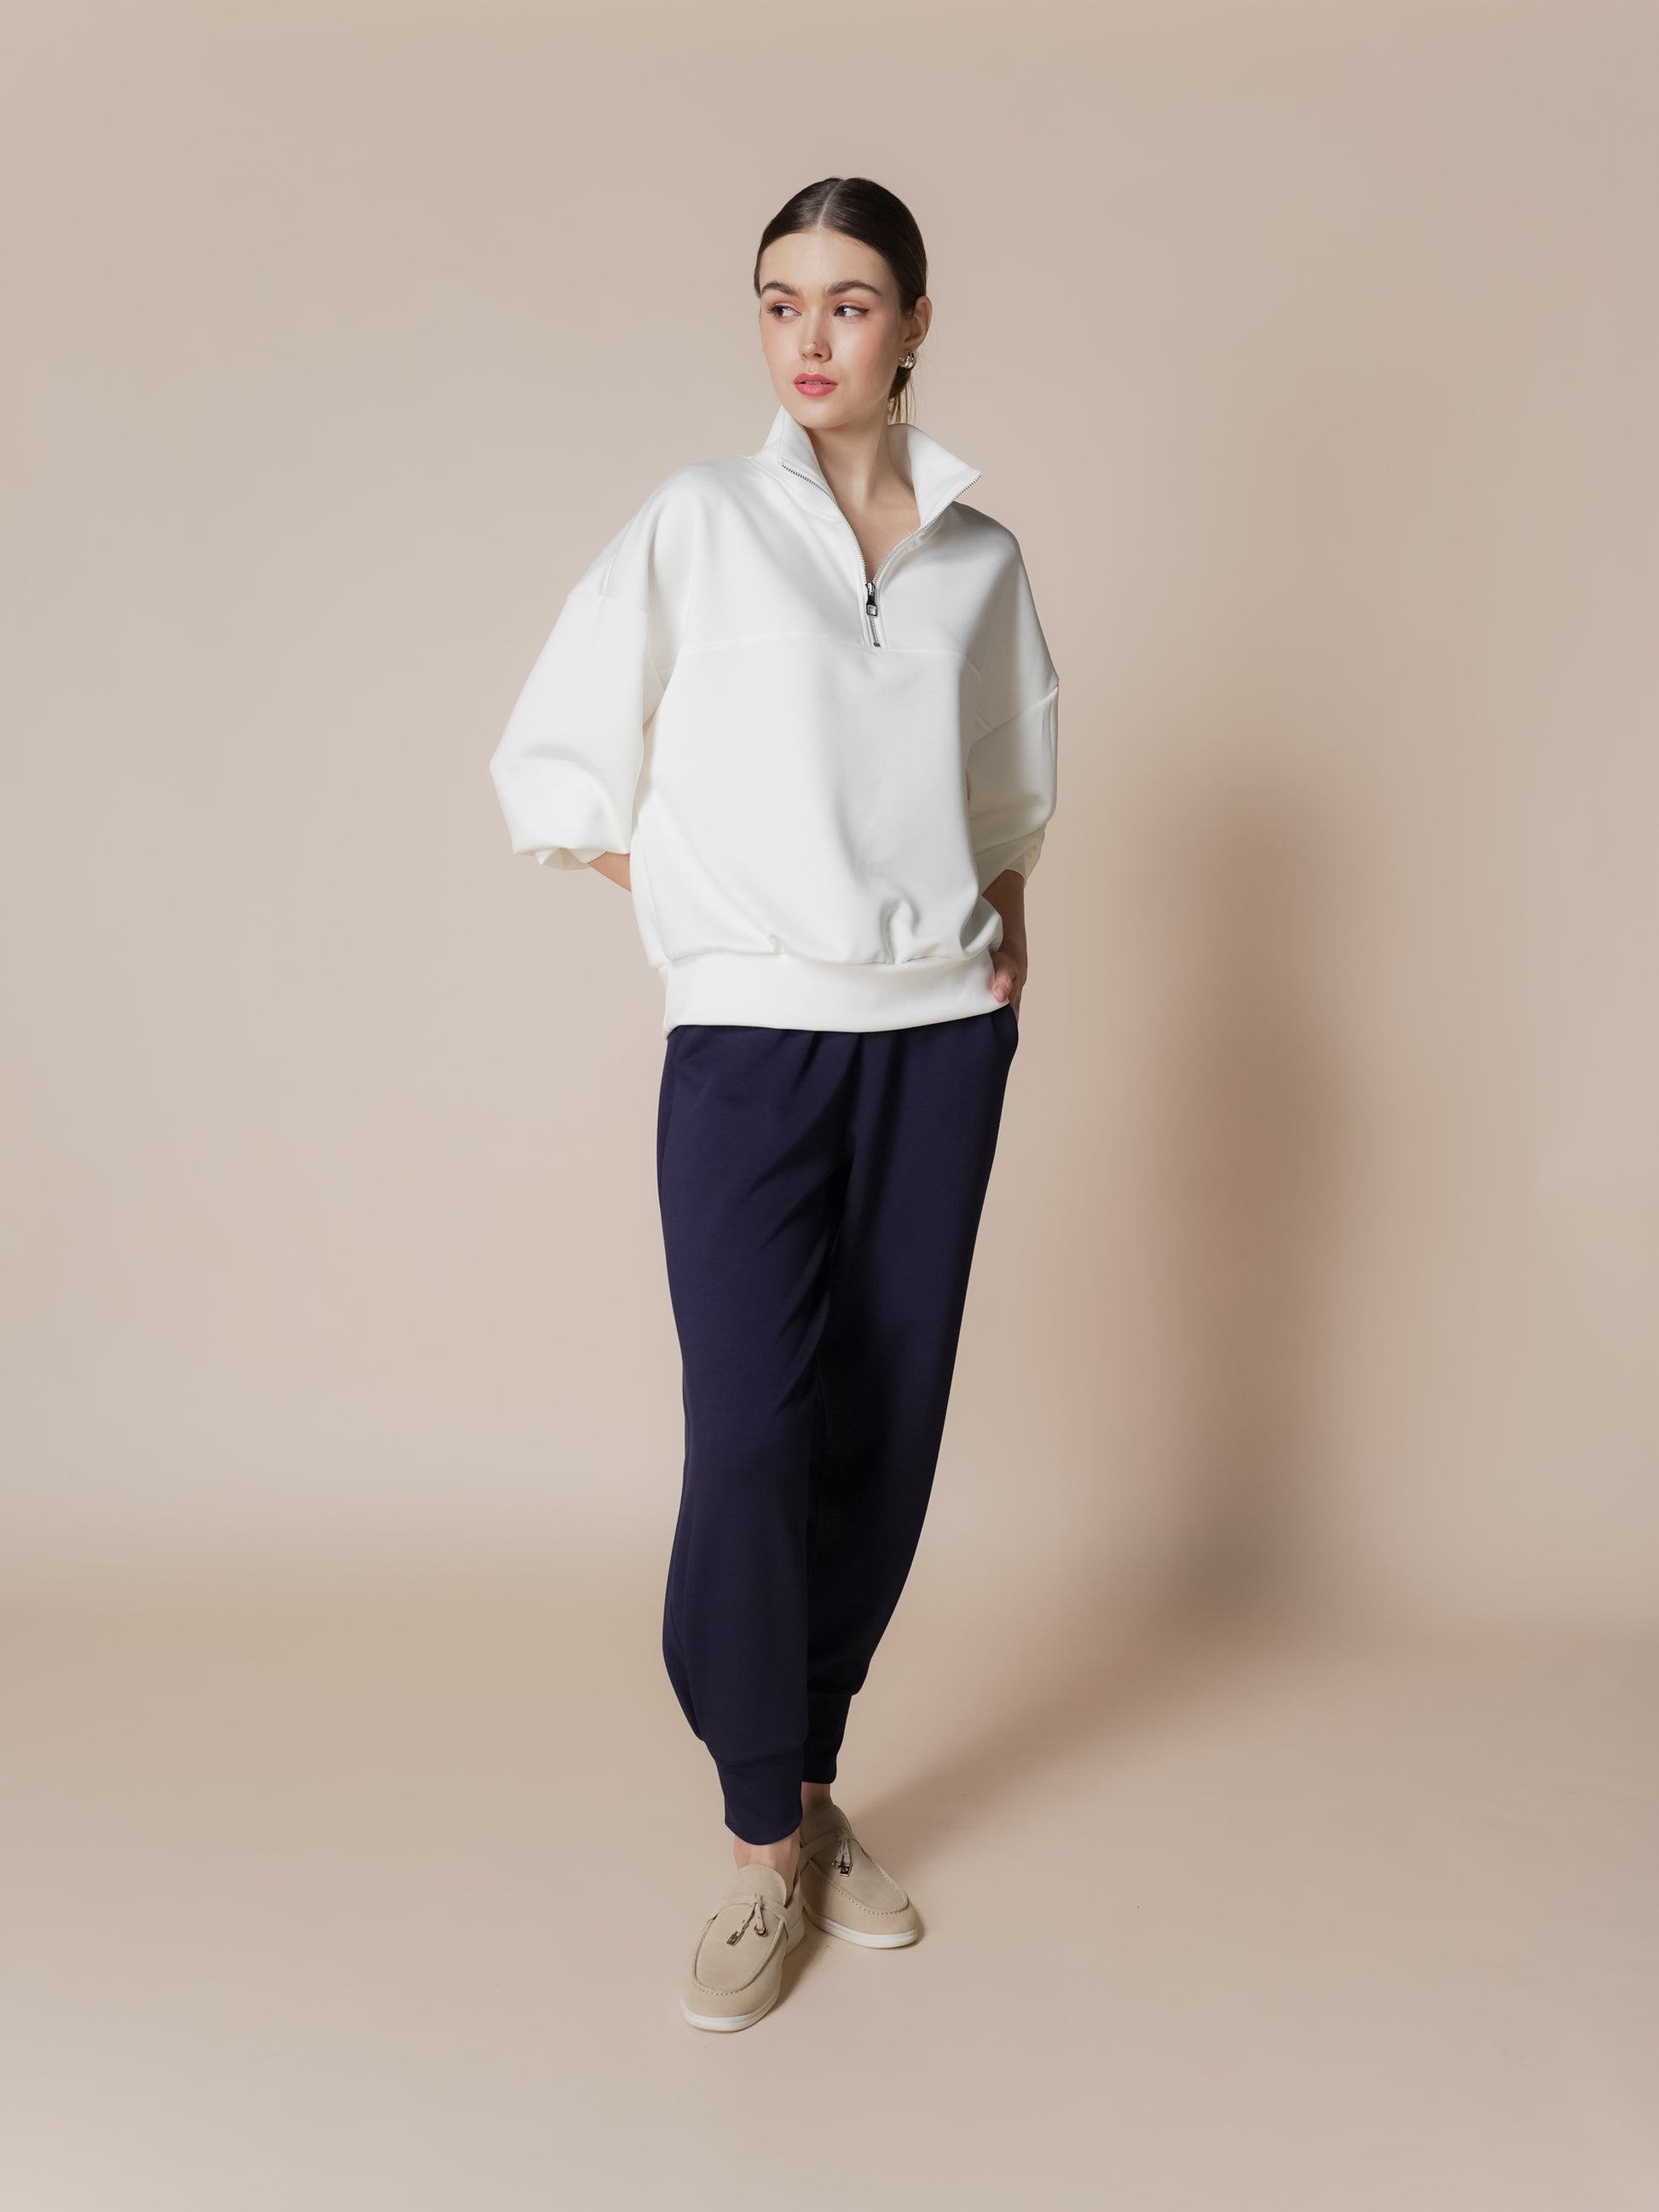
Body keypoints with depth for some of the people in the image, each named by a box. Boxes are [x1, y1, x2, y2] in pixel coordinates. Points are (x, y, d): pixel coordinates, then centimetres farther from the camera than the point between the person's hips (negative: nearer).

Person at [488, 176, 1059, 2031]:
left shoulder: (982, 555, 11)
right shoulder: (698, 521, 2)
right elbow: (555, 765, 3)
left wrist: (1004, 911, 12)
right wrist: (700, 914, 0)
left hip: (942, 1032, 4)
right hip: (751, 1036, -3)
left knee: (888, 1427, 5)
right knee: (748, 1440, -9)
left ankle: (816, 1788, 23)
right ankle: (767, 1853, 9)